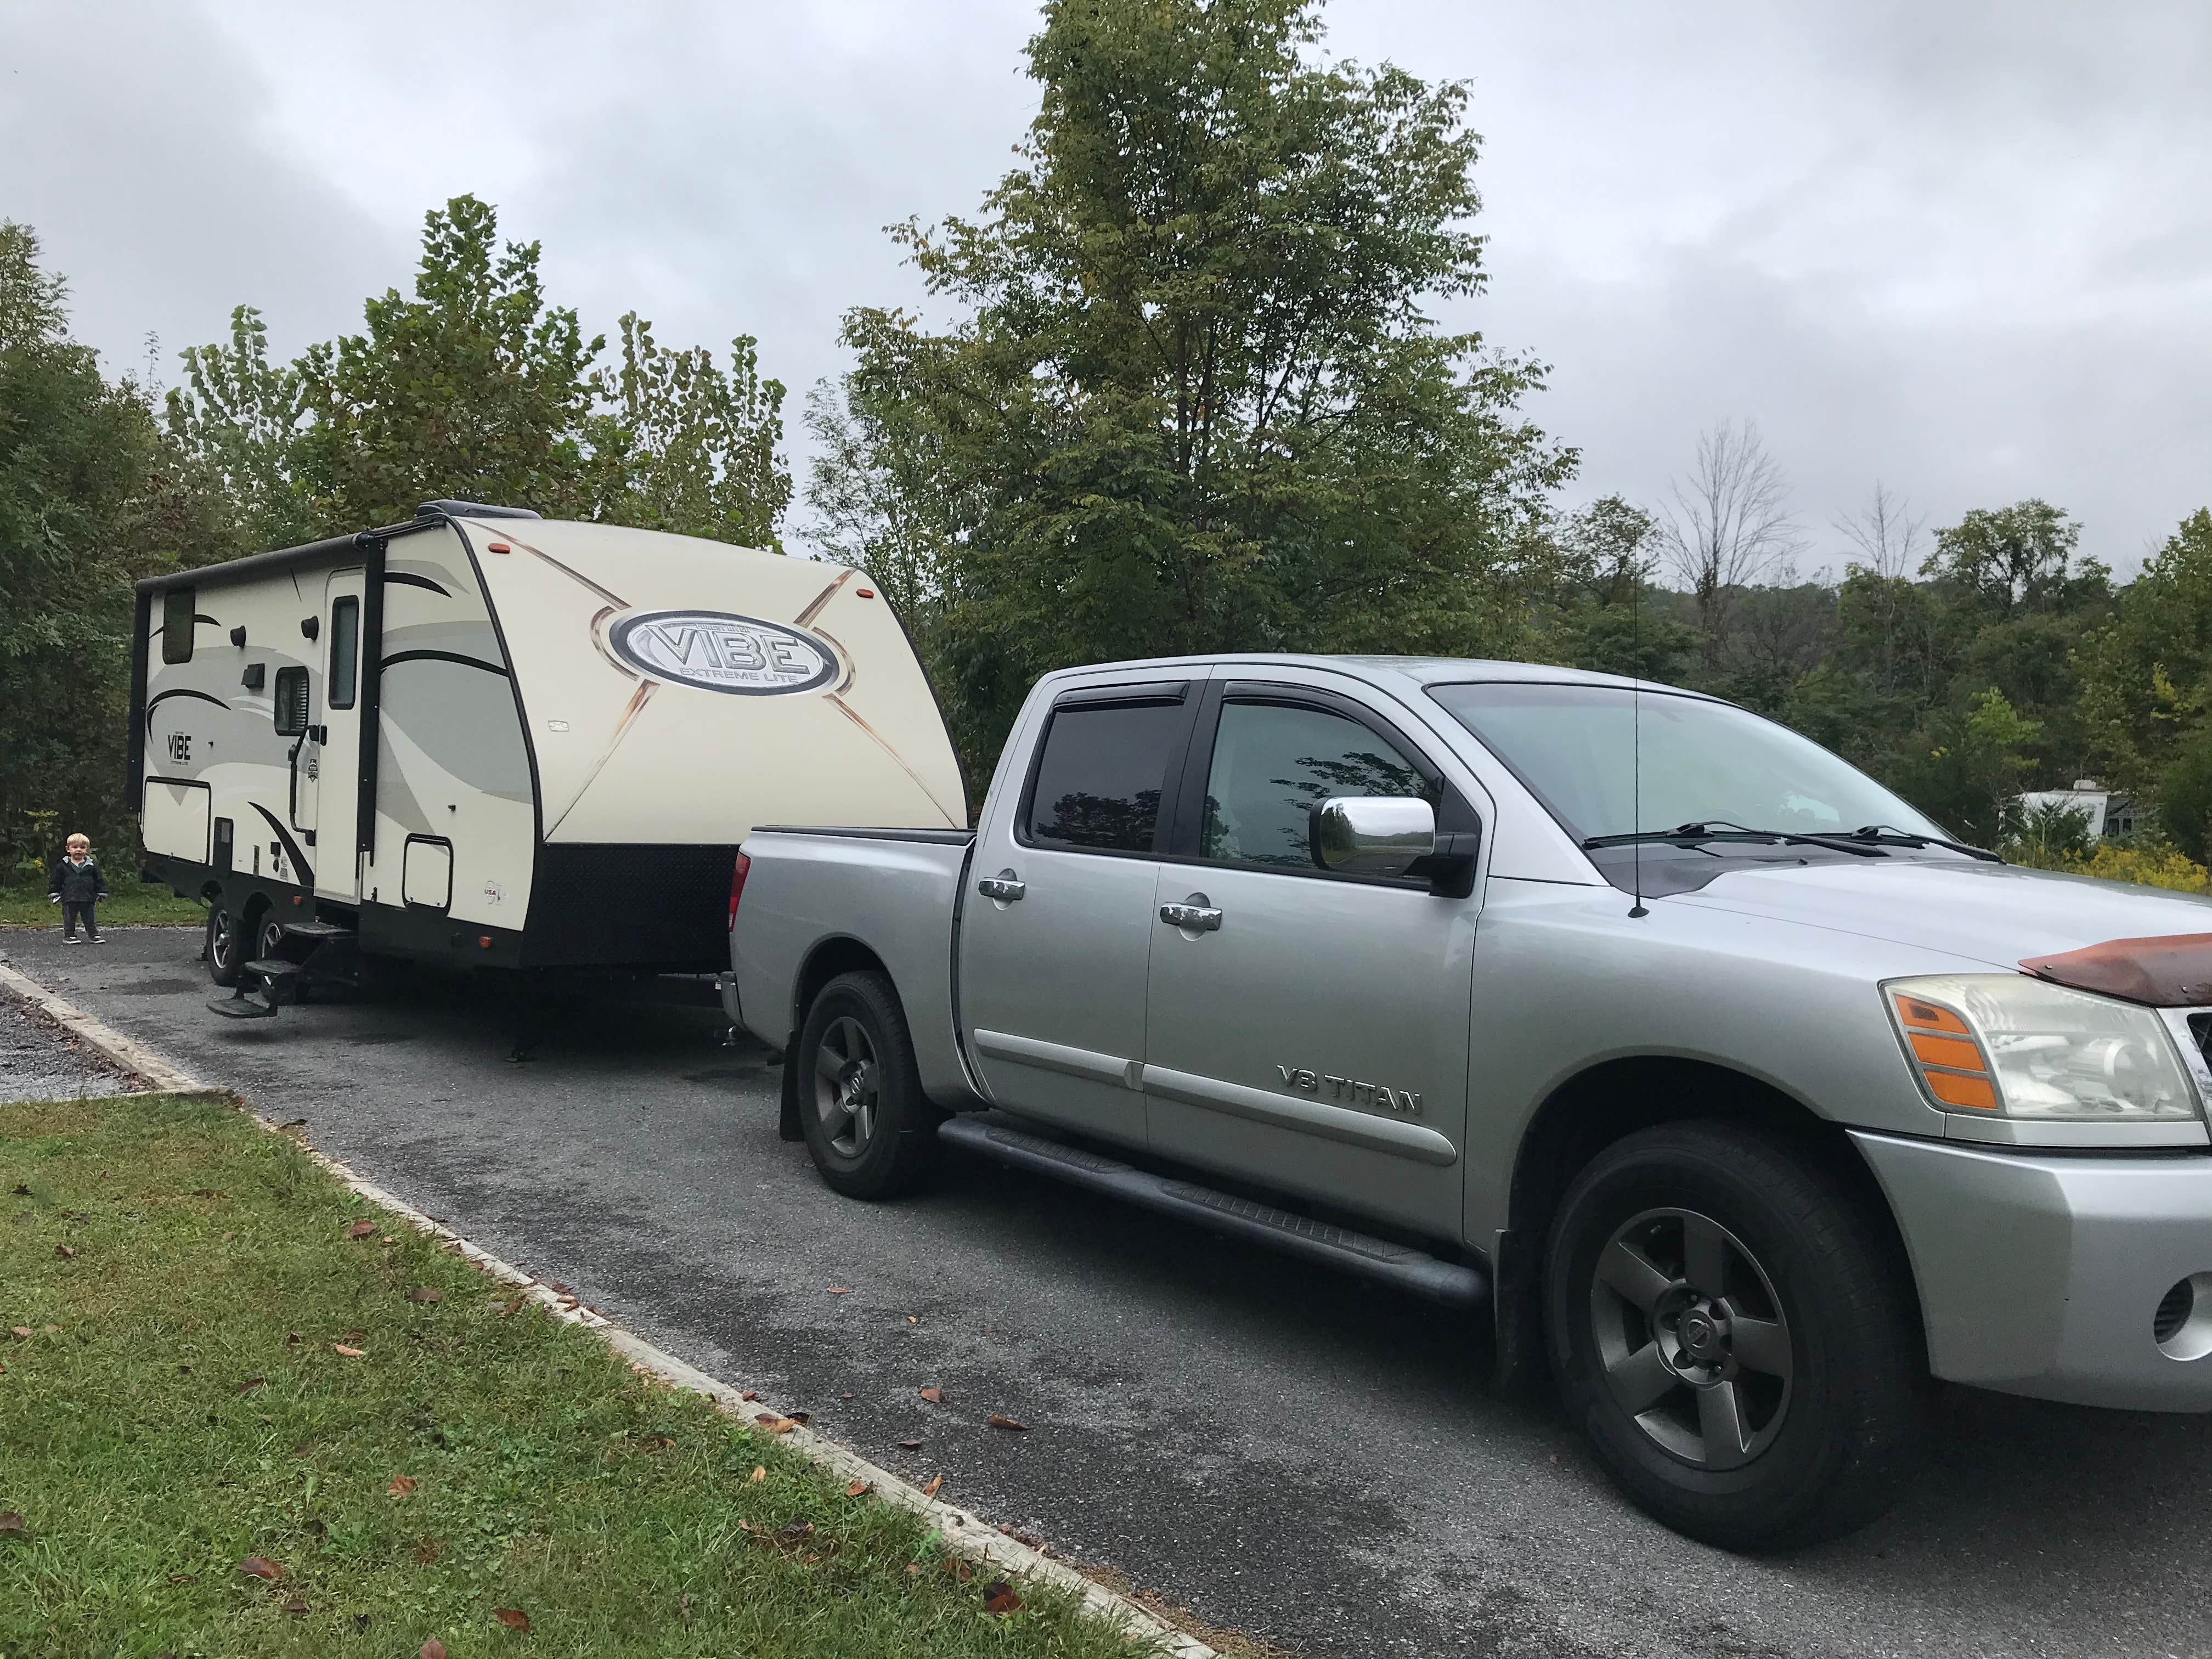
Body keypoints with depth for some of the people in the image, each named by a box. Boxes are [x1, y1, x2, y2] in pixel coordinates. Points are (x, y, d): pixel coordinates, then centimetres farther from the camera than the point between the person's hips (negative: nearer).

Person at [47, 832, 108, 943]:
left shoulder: (92, 866, 4)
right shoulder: (63, 866, 2)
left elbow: (99, 880, 8)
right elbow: (56, 882, 6)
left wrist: (101, 893, 6)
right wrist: (54, 893, 2)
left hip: (88, 899, 1)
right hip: (69, 899, -1)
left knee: (90, 918, 7)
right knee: (69, 919, 5)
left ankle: (94, 935, 15)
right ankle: (69, 936, 13)